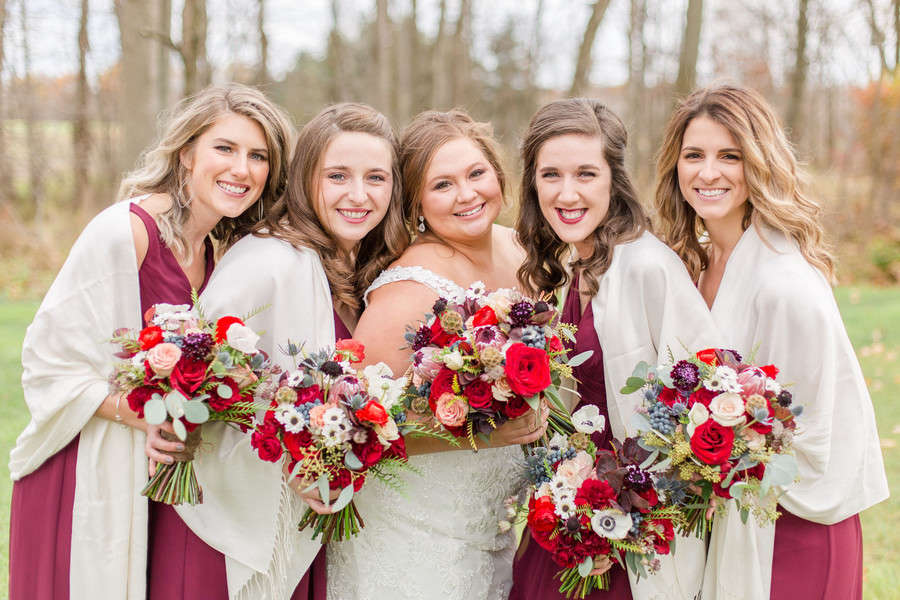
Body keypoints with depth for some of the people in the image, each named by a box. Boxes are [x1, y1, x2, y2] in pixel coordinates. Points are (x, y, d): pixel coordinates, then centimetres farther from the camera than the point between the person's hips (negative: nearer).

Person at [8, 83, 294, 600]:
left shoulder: (210, 246, 7)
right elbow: (51, 358, -16)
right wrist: (136, 413, -25)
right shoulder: (124, 231, -18)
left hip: (156, 463, 7)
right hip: (88, 472, -7)